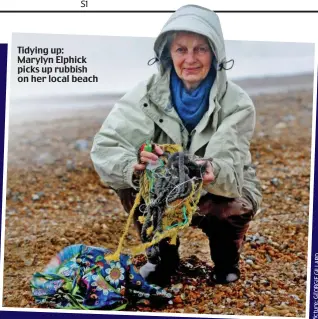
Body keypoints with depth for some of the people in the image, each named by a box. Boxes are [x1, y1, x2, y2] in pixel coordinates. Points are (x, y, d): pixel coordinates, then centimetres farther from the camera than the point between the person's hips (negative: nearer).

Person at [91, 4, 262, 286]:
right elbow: (104, 148, -28)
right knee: (129, 181, -26)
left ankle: (226, 257, 5)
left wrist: (212, 171, -58)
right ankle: (164, 256, 1)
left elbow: (231, 170, -33)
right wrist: (135, 165, -51)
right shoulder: (149, 92, -20)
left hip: (222, 192, -1)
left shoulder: (237, 104, -23)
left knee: (238, 207, -33)